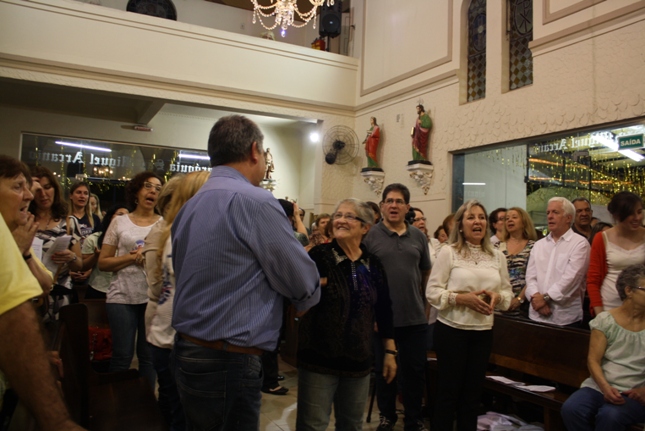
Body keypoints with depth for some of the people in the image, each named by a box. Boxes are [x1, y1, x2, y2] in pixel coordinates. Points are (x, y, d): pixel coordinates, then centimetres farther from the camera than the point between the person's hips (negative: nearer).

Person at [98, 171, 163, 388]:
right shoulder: (119, 222, 6)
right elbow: (103, 263, 3)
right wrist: (131, 257, -11)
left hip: (153, 296, 0)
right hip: (122, 296, 0)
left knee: (148, 355, 7)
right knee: (122, 356, 4)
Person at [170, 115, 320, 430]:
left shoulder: (189, 207, 9)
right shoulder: (255, 201, -17)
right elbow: (302, 280, -10)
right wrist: (308, 300, 12)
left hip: (187, 352, 9)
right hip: (229, 361, -8)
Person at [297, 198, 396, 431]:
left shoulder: (373, 264, 3)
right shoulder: (319, 255, -9)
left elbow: (384, 310, 9)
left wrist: (390, 351, 10)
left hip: (358, 359, 4)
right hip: (319, 357, -4)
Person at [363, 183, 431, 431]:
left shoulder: (418, 236, 6)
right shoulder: (370, 236, -5)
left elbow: (426, 272, 14)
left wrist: (424, 301, 12)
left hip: (415, 316, 3)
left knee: (414, 369, 13)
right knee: (384, 369, 13)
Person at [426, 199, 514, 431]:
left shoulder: (497, 256, 6)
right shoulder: (448, 251, -7)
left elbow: (508, 292, 11)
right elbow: (432, 292, -9)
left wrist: (497, 297, -11)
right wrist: (462, 298, -21)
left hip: (483, 332, 4)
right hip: (452, 330, -4)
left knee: (472, 393, 15)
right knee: (448, 392, 6)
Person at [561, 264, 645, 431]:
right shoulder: (605, 320, 2)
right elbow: (593, 360, -1)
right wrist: (605, 387, -18)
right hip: (600, 386, 1)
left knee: (610, 415, -33)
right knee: (571, 409, -28)